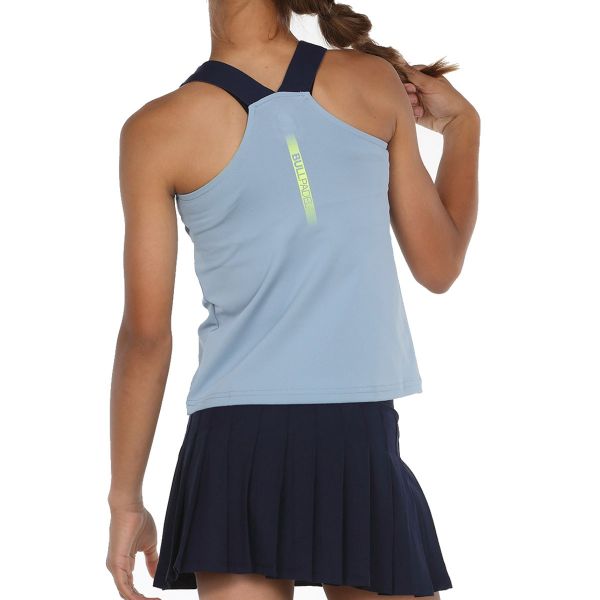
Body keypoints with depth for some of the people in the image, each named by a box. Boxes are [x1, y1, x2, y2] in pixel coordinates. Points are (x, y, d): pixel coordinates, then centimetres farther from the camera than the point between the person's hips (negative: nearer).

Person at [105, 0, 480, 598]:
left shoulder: (157, 130, -3)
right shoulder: (375, 83, 1)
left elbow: (145, 333, -2)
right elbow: (439, 267, 10)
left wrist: (125, 501, 6)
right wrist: (462, 124, 23)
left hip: (236, 439, -1)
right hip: (363, 438, 1)